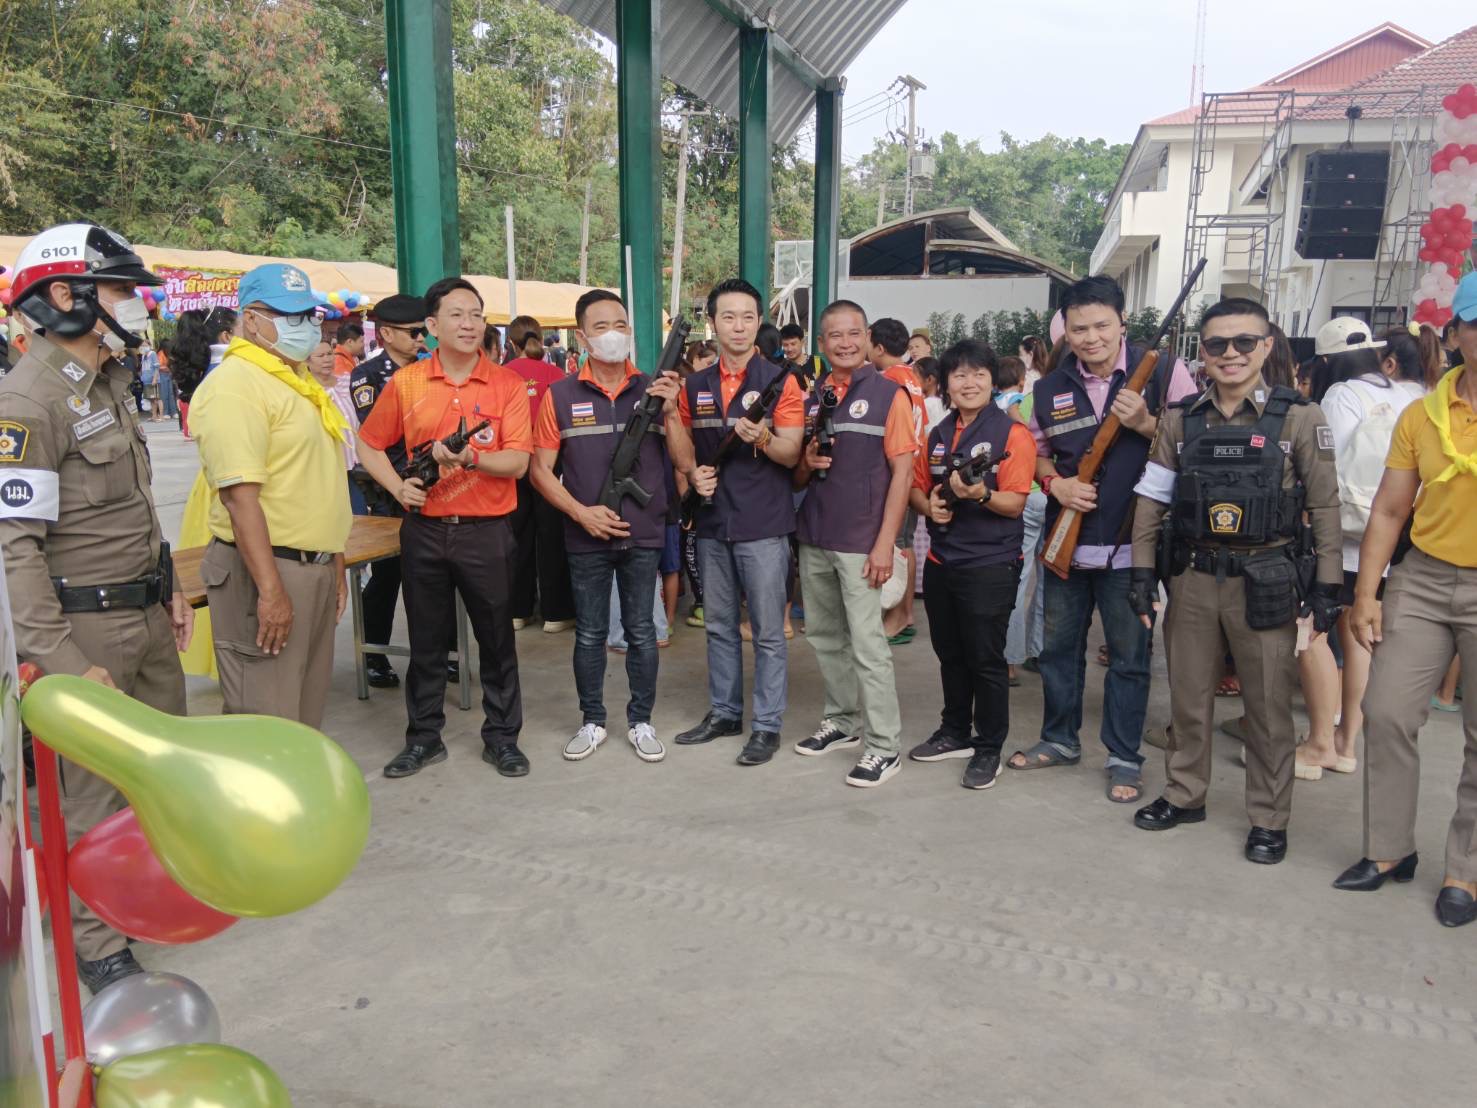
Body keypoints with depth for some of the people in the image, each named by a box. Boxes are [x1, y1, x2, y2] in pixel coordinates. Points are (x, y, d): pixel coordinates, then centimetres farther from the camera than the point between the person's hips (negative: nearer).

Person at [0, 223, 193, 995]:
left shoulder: (108, 385, 11)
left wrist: (168, 588, 16)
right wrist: (62, 660, -24)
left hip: (146, 614, 9)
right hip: (86, 625, -9)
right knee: (94, 791, 5)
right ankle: (94, 943, 23)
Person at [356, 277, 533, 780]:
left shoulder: (507, 384, -3)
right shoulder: (406, 382, 2)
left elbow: (517, 461, -10)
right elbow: (369, 444, 12)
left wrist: (470, 458, -26)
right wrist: (397, 486, -4)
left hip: (486, 530, -1)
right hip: (424, 529, 2)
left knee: (496, 638, 8)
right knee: (426, 640, 13)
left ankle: (501, 737, 23)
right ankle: (424, 737, 28)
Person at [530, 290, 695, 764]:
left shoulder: (654, 389, 2)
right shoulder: (561, 396, -1)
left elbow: (685, 463, -1)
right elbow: (541, 471, 0)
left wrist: (670, 412, -15)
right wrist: (581, 512, -12)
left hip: (644, 534, 1)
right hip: (586, 535, 0)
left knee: (641, 631, 9)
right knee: (589, 633, 10)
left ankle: (641, 721, 24)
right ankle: (592, 721, 25)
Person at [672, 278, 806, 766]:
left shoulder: (780, 380, -4)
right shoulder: (694, 386, 9)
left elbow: (791, 454, -8)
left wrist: (763, 437, -29)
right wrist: (692, 473, -5)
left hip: (763, 525, -5)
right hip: (711, 523, 5)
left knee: (768, 630, 1)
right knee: (718, 626, 15)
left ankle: (767, 725, 11)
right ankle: (723, 712, 29)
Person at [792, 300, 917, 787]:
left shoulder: (889, 394, -3)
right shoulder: (811, 397, 11)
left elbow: (902, 471, -8)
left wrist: (885, 543, -14)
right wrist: (808, 462, -7)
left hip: (861, 542, -6)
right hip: (813, 538, 6)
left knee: (866, 642, -6)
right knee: (824, 636, 13)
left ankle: (885, 745, 4)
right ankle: (843, 720, 29)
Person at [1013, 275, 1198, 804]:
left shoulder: (1162, 373, -6)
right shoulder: (1050, 388, 5)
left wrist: (1145, 424, -20)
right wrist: (1055, 482, -5)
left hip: (1129, 542, -4)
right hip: (1064, 539, 4)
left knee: (1128, 655, 5)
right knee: (1058, 646, 15)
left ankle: (1124, 758, 19)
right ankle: (1060, 739, 33)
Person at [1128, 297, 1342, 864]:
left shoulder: (1299, 418, -3)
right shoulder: (1180, 420, 4)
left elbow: (1324, 507, -3)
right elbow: (1151, 499, 6)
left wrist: (1327, 584, -6)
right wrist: (1143, 570, 2)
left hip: (1266, 582, -2)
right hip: (1193, 578, 3)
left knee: (1268, 704, 7)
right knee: (1188, 695, 13)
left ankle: (1269, 818, 22)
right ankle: (1184, 795, 31)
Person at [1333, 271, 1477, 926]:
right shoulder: (1422, 415, 2)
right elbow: (1389, 510, 6)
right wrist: (1364, 594, 2)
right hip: (1422, 580, 3)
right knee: (1386, 713, 3)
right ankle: (1389, 850, 20)